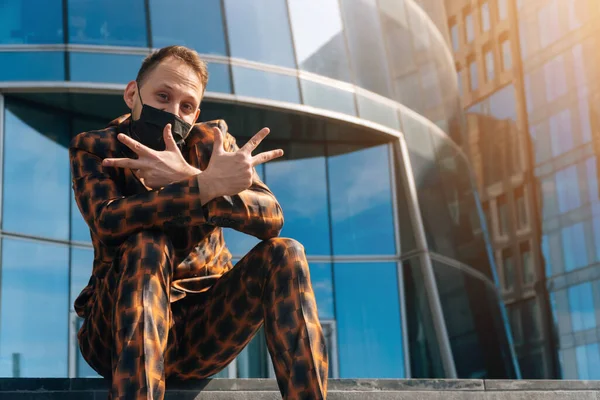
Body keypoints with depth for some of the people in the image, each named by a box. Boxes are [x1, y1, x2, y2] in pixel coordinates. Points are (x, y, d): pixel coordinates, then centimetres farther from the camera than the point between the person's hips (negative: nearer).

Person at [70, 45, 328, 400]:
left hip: (201, 329, 2)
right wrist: (206, 185, -36)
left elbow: (271, 218, -15)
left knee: (284, 253, -19)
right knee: (147, 246, -30)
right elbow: (106, 221, -26)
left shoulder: (210, 141, 2)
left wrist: (188, 179, -30)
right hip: (121, 328, -2)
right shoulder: (92, 148, -2)